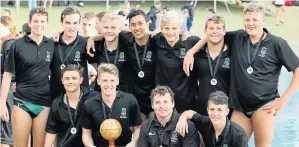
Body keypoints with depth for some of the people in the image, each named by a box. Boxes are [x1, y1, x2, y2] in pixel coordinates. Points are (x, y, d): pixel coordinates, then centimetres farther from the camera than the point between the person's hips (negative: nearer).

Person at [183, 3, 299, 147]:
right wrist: (191, 52, 2)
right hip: (240, 105, 3)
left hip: (264, 105, -3)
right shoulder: (237, 37, 3)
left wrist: (283, 99, -8)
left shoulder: (277, 44, -6)